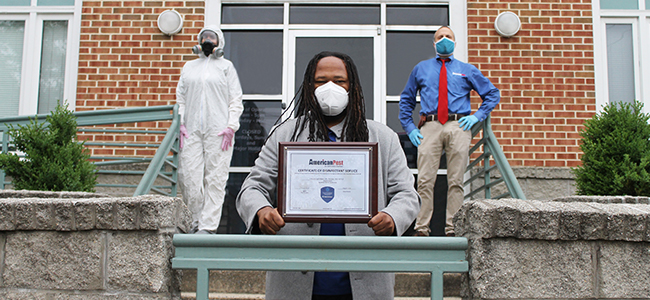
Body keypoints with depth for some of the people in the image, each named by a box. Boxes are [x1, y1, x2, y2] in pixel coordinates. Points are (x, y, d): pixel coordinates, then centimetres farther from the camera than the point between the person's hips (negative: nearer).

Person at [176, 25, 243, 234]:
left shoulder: (226, 66, 13)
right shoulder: (189, 67, 22)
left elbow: (236, 100, 7)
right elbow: (180, 97, 19)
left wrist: (231, 126, -6)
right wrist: (181, 124, 5)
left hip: (218, 131, -3)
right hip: (192, 130, 3)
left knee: (215, 178, -6)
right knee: (189, 178, -5)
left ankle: (208, 226, -3)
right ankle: (196, 222, 9)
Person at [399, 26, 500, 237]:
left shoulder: (467, 70, 18)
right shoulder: (421, 69, 20)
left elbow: (493, 94, 20)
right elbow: (406, 99, 22)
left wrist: (477, 116, 5)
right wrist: (409, 128, 9)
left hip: (458, 127, 0)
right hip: (429, 127, 0)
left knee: (456, 180, -3)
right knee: (425, 180, -9)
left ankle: (452, 229, 1)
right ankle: (421, 228, -6)